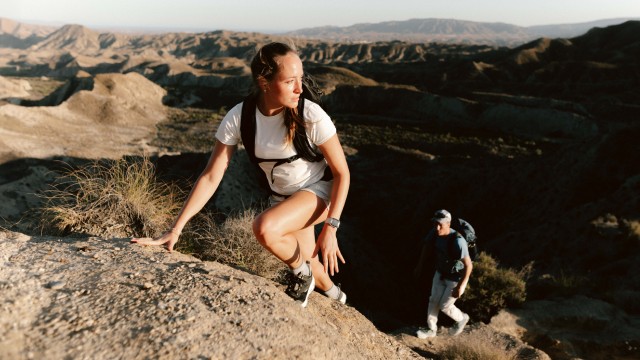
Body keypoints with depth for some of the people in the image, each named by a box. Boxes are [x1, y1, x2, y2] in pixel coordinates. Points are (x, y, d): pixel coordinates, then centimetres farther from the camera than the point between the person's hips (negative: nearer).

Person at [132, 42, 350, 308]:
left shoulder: (311, 116, -27)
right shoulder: (239, 117, -20)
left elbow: (342, 172, -17)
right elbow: (210, 177, -17)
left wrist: (330, 227, -22)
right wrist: (175, 230, -21)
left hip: (318, 190, -4)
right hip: (281, 197, 4)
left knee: (264, 228, -32)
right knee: (304, 266, 18)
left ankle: (301, 273, 0)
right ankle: (334, 294, 54)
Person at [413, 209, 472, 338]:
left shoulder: (457, 241, -39)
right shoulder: (435, 232, -18)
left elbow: (469, 265, -33)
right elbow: (426, 245, 4)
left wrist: (460, 286, -29)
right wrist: (420, 265, 11)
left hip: (457, 278, -6)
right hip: (441, 273, 6)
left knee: (444, 306, 9)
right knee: (433, 300, 15)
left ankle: (461, 319, 41)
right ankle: (431, 329, 36)